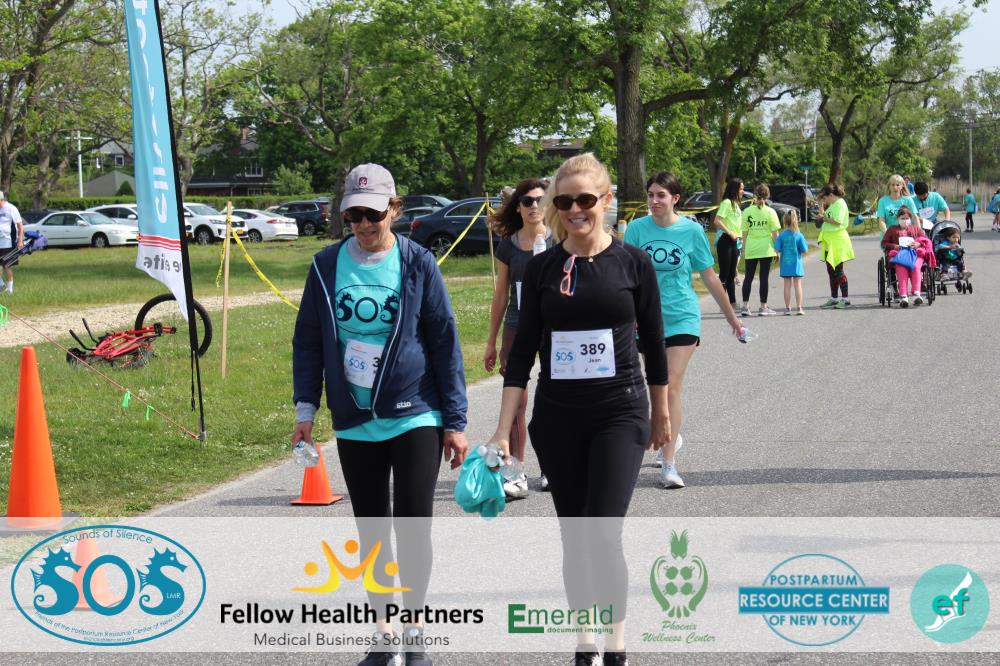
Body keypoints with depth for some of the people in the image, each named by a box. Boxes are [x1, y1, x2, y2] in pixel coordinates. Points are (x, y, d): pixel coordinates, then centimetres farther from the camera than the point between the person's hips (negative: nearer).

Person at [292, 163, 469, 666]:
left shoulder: (417, 264, -4)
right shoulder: (327, 266, 2)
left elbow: (445, 343, -2)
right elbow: (308, 339, 9)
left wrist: (455, 422, -3)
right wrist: (306, 408, 2)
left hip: (415, 417, -3)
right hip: (354, 422, 3)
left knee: (413, 527, -7)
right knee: (372, 533, 10)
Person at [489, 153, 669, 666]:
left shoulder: (633, 262, -3)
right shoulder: (542, 268, 1)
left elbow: (652, 343, 7)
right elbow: (523, 352, 2)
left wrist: (661, 413, 14)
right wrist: (503, 431, -4)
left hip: (620, 415, -2)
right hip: (557, 418, 2)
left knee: (602, 535, -13)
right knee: (574, 539, 9)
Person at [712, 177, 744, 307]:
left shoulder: (736, 204, 17)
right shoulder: (727, 202, -11)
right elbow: (717, 221, -21)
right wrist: (730, 233, -19)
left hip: (734, 242, 9)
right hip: (725, 240, -9)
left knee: (732, 274, 11)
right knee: (724, 273, -6)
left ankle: (732, 303, 15)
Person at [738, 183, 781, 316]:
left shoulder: (747, 211, -1)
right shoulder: (770, 212, -5)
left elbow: (744, 233, 2)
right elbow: (775, 233, -4)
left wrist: (743, 248, 10)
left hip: (750, 249, 1)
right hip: (766, 249, -1)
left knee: (748, 277, 9)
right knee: (764, 277, 3)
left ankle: (745, 306, 6)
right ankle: (763, 307, 6)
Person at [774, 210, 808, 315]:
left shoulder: (782, 235, -6)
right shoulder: (799, 235, -8)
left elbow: (777, 249, -8)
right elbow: (804, 250, -8)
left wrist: (779, 257, 12)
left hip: (785, 264, 1)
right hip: (796, 263, -1)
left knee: (787, 285, 6)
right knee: (797, 285, 4)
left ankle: (788, 308, 7)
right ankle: (799, 307, 2)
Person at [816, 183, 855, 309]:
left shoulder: (840, 204, -12)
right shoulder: (832, 205, 15)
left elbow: (837, 221, -21)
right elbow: (823, 215, 23)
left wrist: (824, 218, -10)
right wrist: (820, 203, 13)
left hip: (838, 241, -9)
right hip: (829, 242, 9)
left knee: (838, 270, -7)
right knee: (831, 271, 11)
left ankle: (845, 299, -2)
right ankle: (833, 299, 17)